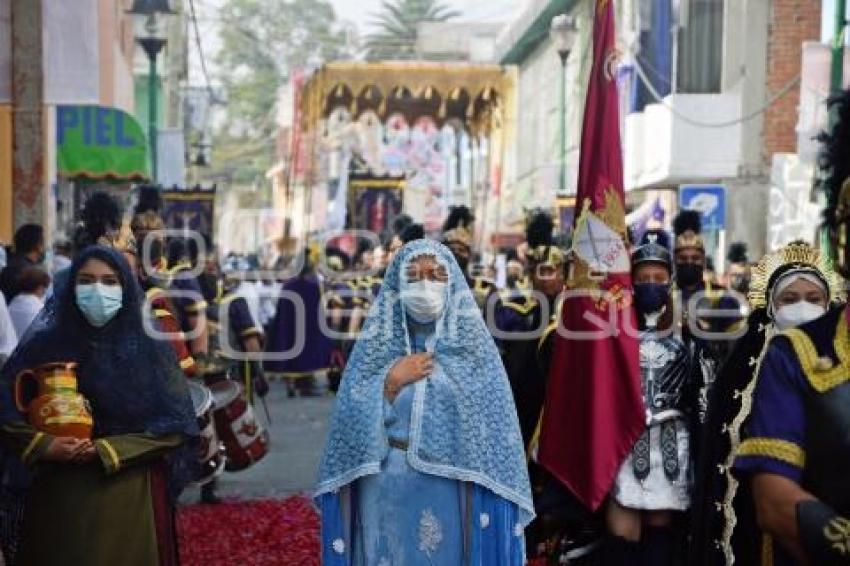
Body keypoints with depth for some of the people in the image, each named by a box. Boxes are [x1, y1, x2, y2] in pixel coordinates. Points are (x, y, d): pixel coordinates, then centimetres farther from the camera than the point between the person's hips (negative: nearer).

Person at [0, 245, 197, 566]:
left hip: (131, 495, -1)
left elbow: (177, 423, -6)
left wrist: (107, 450, -14)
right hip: (59, 496, 1)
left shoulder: (149, 348, -2)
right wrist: (43, 446, -18)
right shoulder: (45, 346, 1)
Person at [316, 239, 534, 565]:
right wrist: (392, 381, -13)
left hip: (449, 492, -1)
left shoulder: (473, 344, -1)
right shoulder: (376, 341, 2)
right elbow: (350, 418, -4)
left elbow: (494, 430, -4)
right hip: (385, 491, 1)